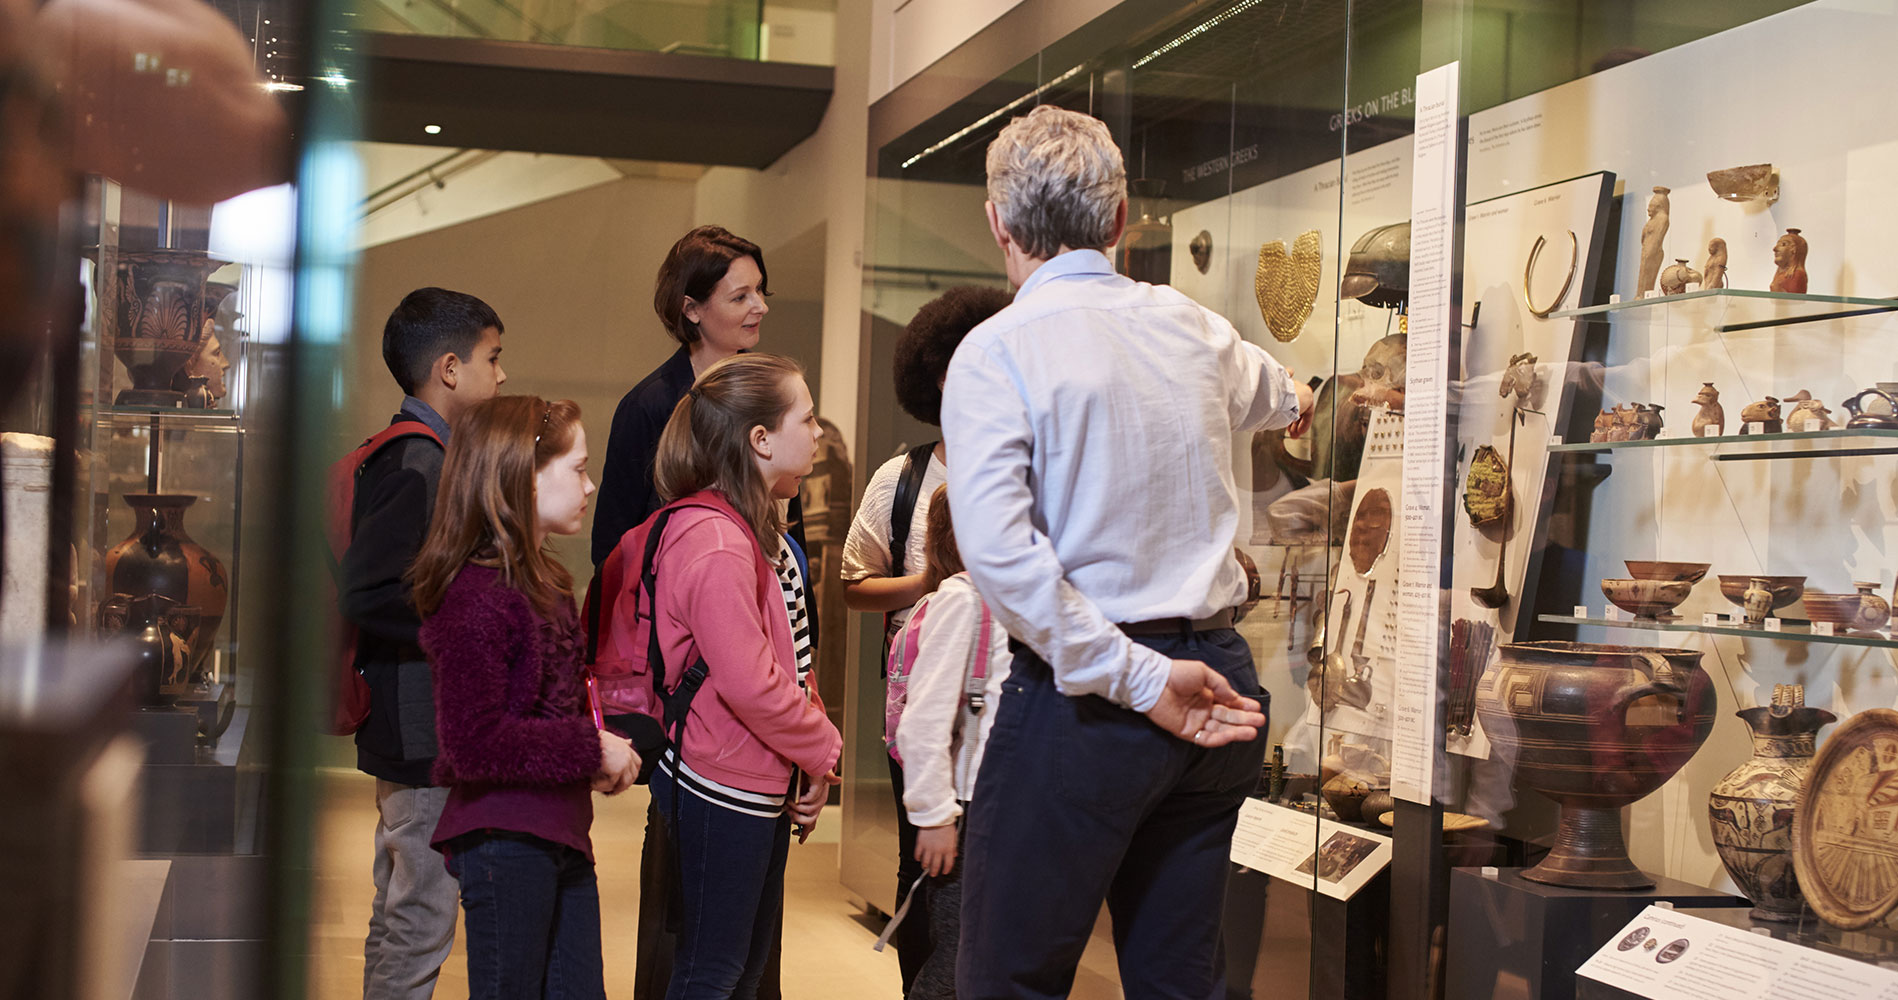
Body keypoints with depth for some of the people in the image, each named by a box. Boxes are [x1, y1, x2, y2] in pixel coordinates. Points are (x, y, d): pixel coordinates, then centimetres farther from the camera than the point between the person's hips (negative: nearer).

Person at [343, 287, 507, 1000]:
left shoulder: (405, 454, 13)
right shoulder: (418, 464, -19)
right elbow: (361, 593, -25)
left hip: (412, 729, 10)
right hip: (426, 732, -10)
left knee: (400, 915, 17)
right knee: (421, 921, -3)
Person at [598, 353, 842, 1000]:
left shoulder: (755, 529, 12)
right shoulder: (714, 542, -22)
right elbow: (747, 682, -26)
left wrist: (811, 754, 6)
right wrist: (821, 748, -12)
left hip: (766, 778, 10)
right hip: (721, 785, -10)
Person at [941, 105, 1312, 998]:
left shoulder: (997, 350, -9)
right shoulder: (1191, 328, 9)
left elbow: (998, 549, -22)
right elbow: (1271, 394, 35)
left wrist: (1139, 681, -18)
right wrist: (1295, 397, 59)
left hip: (1083, 693, -6)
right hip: (1217, 679, 6)